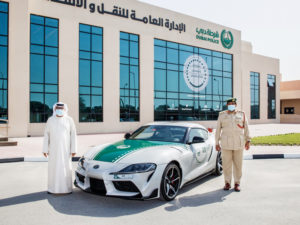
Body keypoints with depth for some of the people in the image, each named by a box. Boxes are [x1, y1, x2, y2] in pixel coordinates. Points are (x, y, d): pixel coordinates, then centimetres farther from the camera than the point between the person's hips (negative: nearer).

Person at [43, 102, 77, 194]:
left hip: (65, 148, -1)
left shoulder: (69, 120, -3)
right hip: (54, 148, 1)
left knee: (66, 167, 3)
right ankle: (53, 188, 19)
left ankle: (67, 188, 15)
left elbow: (73, 135, -4)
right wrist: (45, 149, -1)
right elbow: (46, 135, 3)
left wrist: (73, 149, -8)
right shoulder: (50, 120, 1)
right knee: (53, 167, 5)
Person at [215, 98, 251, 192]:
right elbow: (218, 129, 6)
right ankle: (227, 183, 15)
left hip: (238, 143, 0)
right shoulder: (222, 115, 5)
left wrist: (248, 141, 1)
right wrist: (217, 143, 2)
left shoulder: (241, 114, 6)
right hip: (226, 143, 0)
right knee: (226, 163, 2)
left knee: (238, 164, 3)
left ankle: (237, 183, 15)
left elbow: (246, 128, 8)